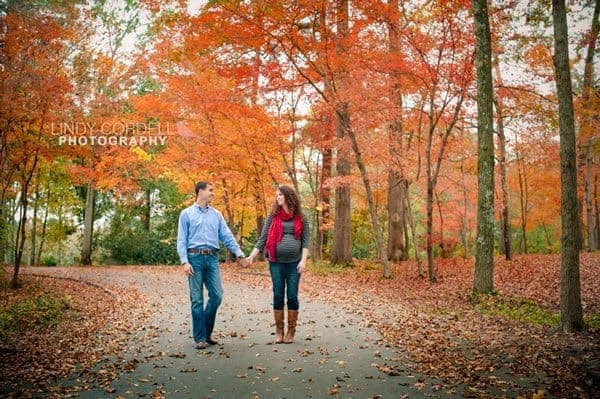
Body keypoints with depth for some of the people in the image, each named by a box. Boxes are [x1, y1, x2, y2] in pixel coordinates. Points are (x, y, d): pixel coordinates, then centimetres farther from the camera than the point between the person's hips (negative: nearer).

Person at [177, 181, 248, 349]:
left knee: (217, 295, -1)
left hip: (212, 258, 3)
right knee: (197, 299, 0)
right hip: (195, 257, -3)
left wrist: (239, 254, 2)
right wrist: (184, 261, -11)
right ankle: (199, 337, 9)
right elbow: (182, 240, 0)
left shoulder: (216, 214, 14)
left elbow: (227, 236, 11)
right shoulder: (187, 214, 4)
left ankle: (207, 332, 18)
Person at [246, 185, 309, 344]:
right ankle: (279, 331, 14)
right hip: (276, 262, 1)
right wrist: (252, 256, -5)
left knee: (292, 296, 2)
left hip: (294, 263, -1)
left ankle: (291, 332, 12)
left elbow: (305, 240, 1)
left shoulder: (300, 218, 4)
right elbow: (263, 238, 3)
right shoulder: (273, 216, 5)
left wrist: (303, 260, -9)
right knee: (278, 296, 4)